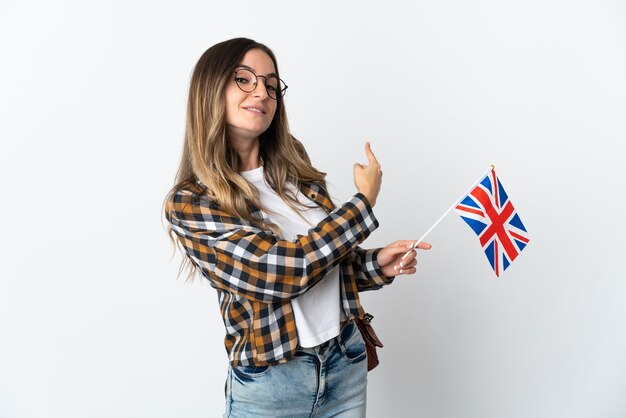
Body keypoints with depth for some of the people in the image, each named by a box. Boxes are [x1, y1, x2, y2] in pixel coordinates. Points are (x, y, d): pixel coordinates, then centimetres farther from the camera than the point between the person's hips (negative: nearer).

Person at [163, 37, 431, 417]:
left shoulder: (294, 168, 2)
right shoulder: (189, 204, -14)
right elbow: (282, 271, -23)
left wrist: (377, 264, -7)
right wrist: (365, 201, -14)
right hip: (270, 382, -4)